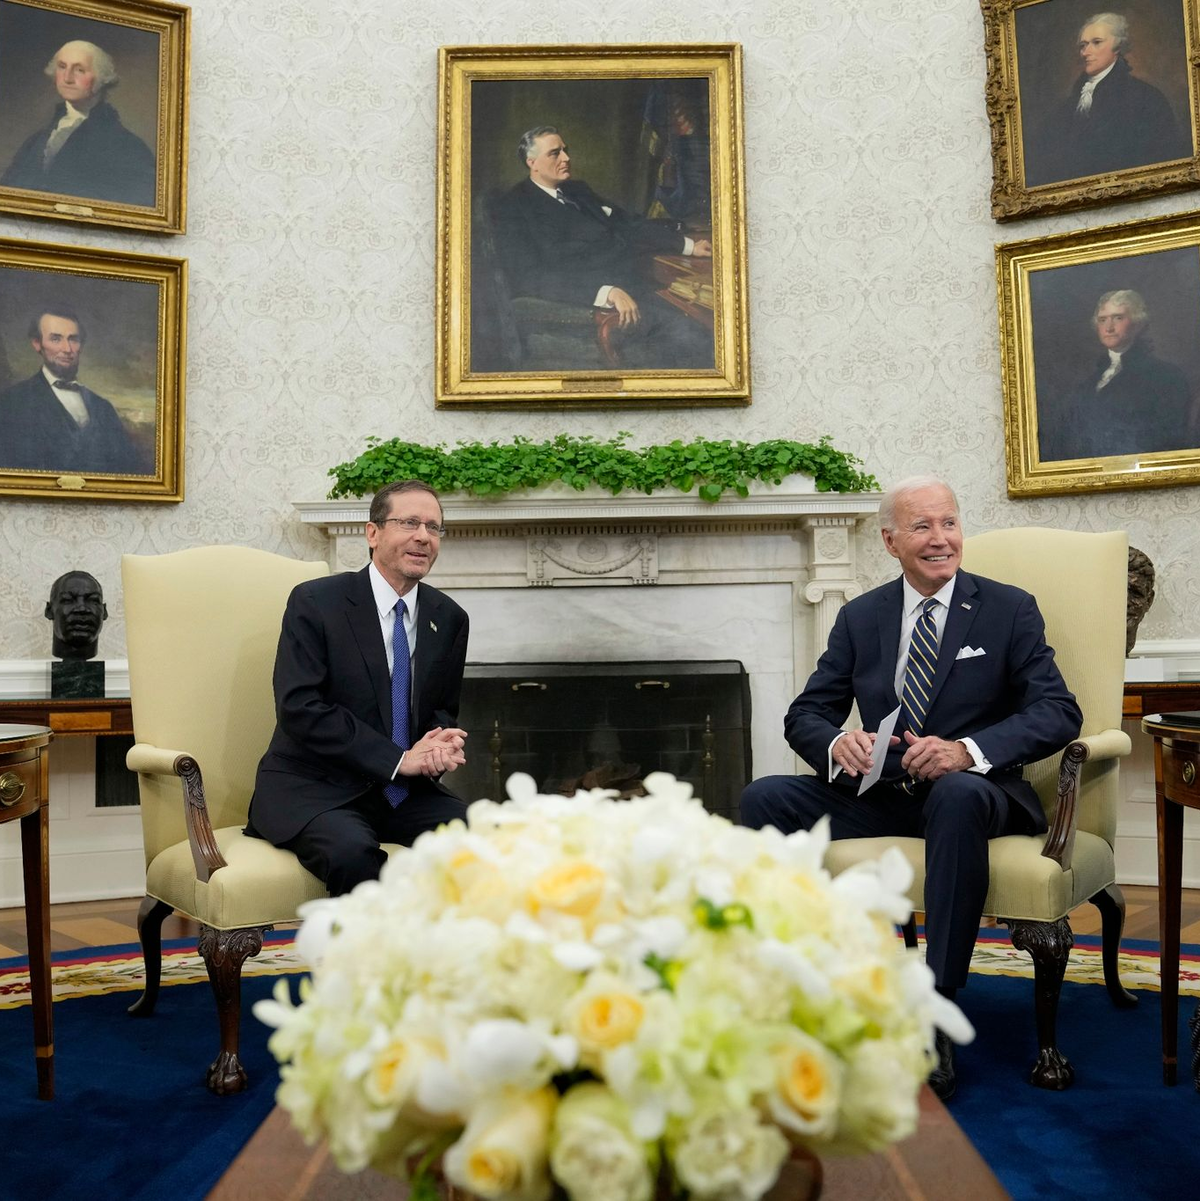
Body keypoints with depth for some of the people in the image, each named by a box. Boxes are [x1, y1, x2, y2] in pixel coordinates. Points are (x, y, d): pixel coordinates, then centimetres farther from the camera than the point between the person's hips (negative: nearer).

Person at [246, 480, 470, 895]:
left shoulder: (449, 619, 9)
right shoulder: (314, 602, -7)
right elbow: (298, 708, -15)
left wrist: (442, 743, -8)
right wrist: (398, 759, -19)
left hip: (409, 791, 4)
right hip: (313, 790, -4)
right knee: (353, 853, -34)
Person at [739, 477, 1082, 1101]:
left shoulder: (1010, 609, 3)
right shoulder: (860, 617, 11)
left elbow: (1059, 711, -8)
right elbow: (804, 715, 9)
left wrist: (966, 750, -26)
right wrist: (836, 744, -17)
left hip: (971, 789, -3)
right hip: (878, 794, 3)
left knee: (958, 794, -39)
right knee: (764, 797, -20)